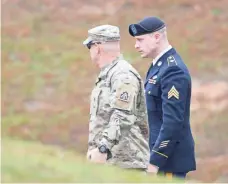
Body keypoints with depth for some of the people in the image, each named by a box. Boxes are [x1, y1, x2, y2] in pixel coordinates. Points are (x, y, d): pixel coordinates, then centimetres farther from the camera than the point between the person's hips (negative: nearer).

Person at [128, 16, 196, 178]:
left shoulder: (173, 71, -17)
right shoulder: (159, 66, 14)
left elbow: (173, 121, -23)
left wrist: (154, 162, -22)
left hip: (169, 159, -10)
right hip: (158, 153, 10)